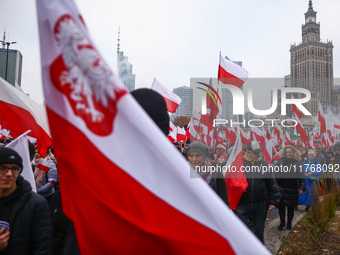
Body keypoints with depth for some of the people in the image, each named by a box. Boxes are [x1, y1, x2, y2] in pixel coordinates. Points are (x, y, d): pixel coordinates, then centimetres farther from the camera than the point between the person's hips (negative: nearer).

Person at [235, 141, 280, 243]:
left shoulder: (264, 164, 4)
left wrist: (274, 200, 7)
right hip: (242, 204, -3)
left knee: (259, 230, 17)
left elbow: (271, 184, 9)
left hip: (259, 204, 3)